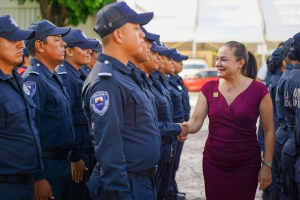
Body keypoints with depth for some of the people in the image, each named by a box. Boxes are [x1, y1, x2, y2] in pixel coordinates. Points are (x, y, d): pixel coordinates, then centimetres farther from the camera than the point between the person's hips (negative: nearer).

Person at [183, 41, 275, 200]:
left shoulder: (258, 90, -10)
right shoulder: (209, 88, -1)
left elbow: (269, 131, -5)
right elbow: (195, 122, -7)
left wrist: (267, 165, -6)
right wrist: (183, 127, -30)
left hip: (246, 165, -2)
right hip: (213, 163, 3)